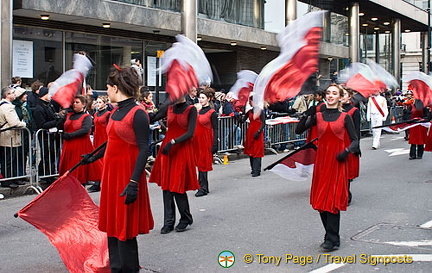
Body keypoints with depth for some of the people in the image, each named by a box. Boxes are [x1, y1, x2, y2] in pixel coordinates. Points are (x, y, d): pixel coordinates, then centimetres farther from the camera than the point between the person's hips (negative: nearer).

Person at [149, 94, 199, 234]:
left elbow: (190, 133, -12)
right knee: (166, 185, 3)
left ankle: (186, 219, 16)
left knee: (178, 186, -4)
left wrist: (173, 142, -21)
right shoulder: (168, 108, 8)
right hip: (167, 149, 4)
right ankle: (168, 222, 11)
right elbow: (151, 119, -1)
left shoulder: (191, 110, -4)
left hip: (183, 150, -4)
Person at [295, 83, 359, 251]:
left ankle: (332, 240, 0)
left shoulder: (344, 117, 2)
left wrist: (347, 151, -16)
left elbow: (355, 140, 2)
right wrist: (307, 115, -13)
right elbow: (298, 130, 1)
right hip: (321, 160, 3)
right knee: (321, 200, 6)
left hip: (338, 162, -3)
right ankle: (331, 235, 20)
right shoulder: (317, 116, 8)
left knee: (333, 200, -6)